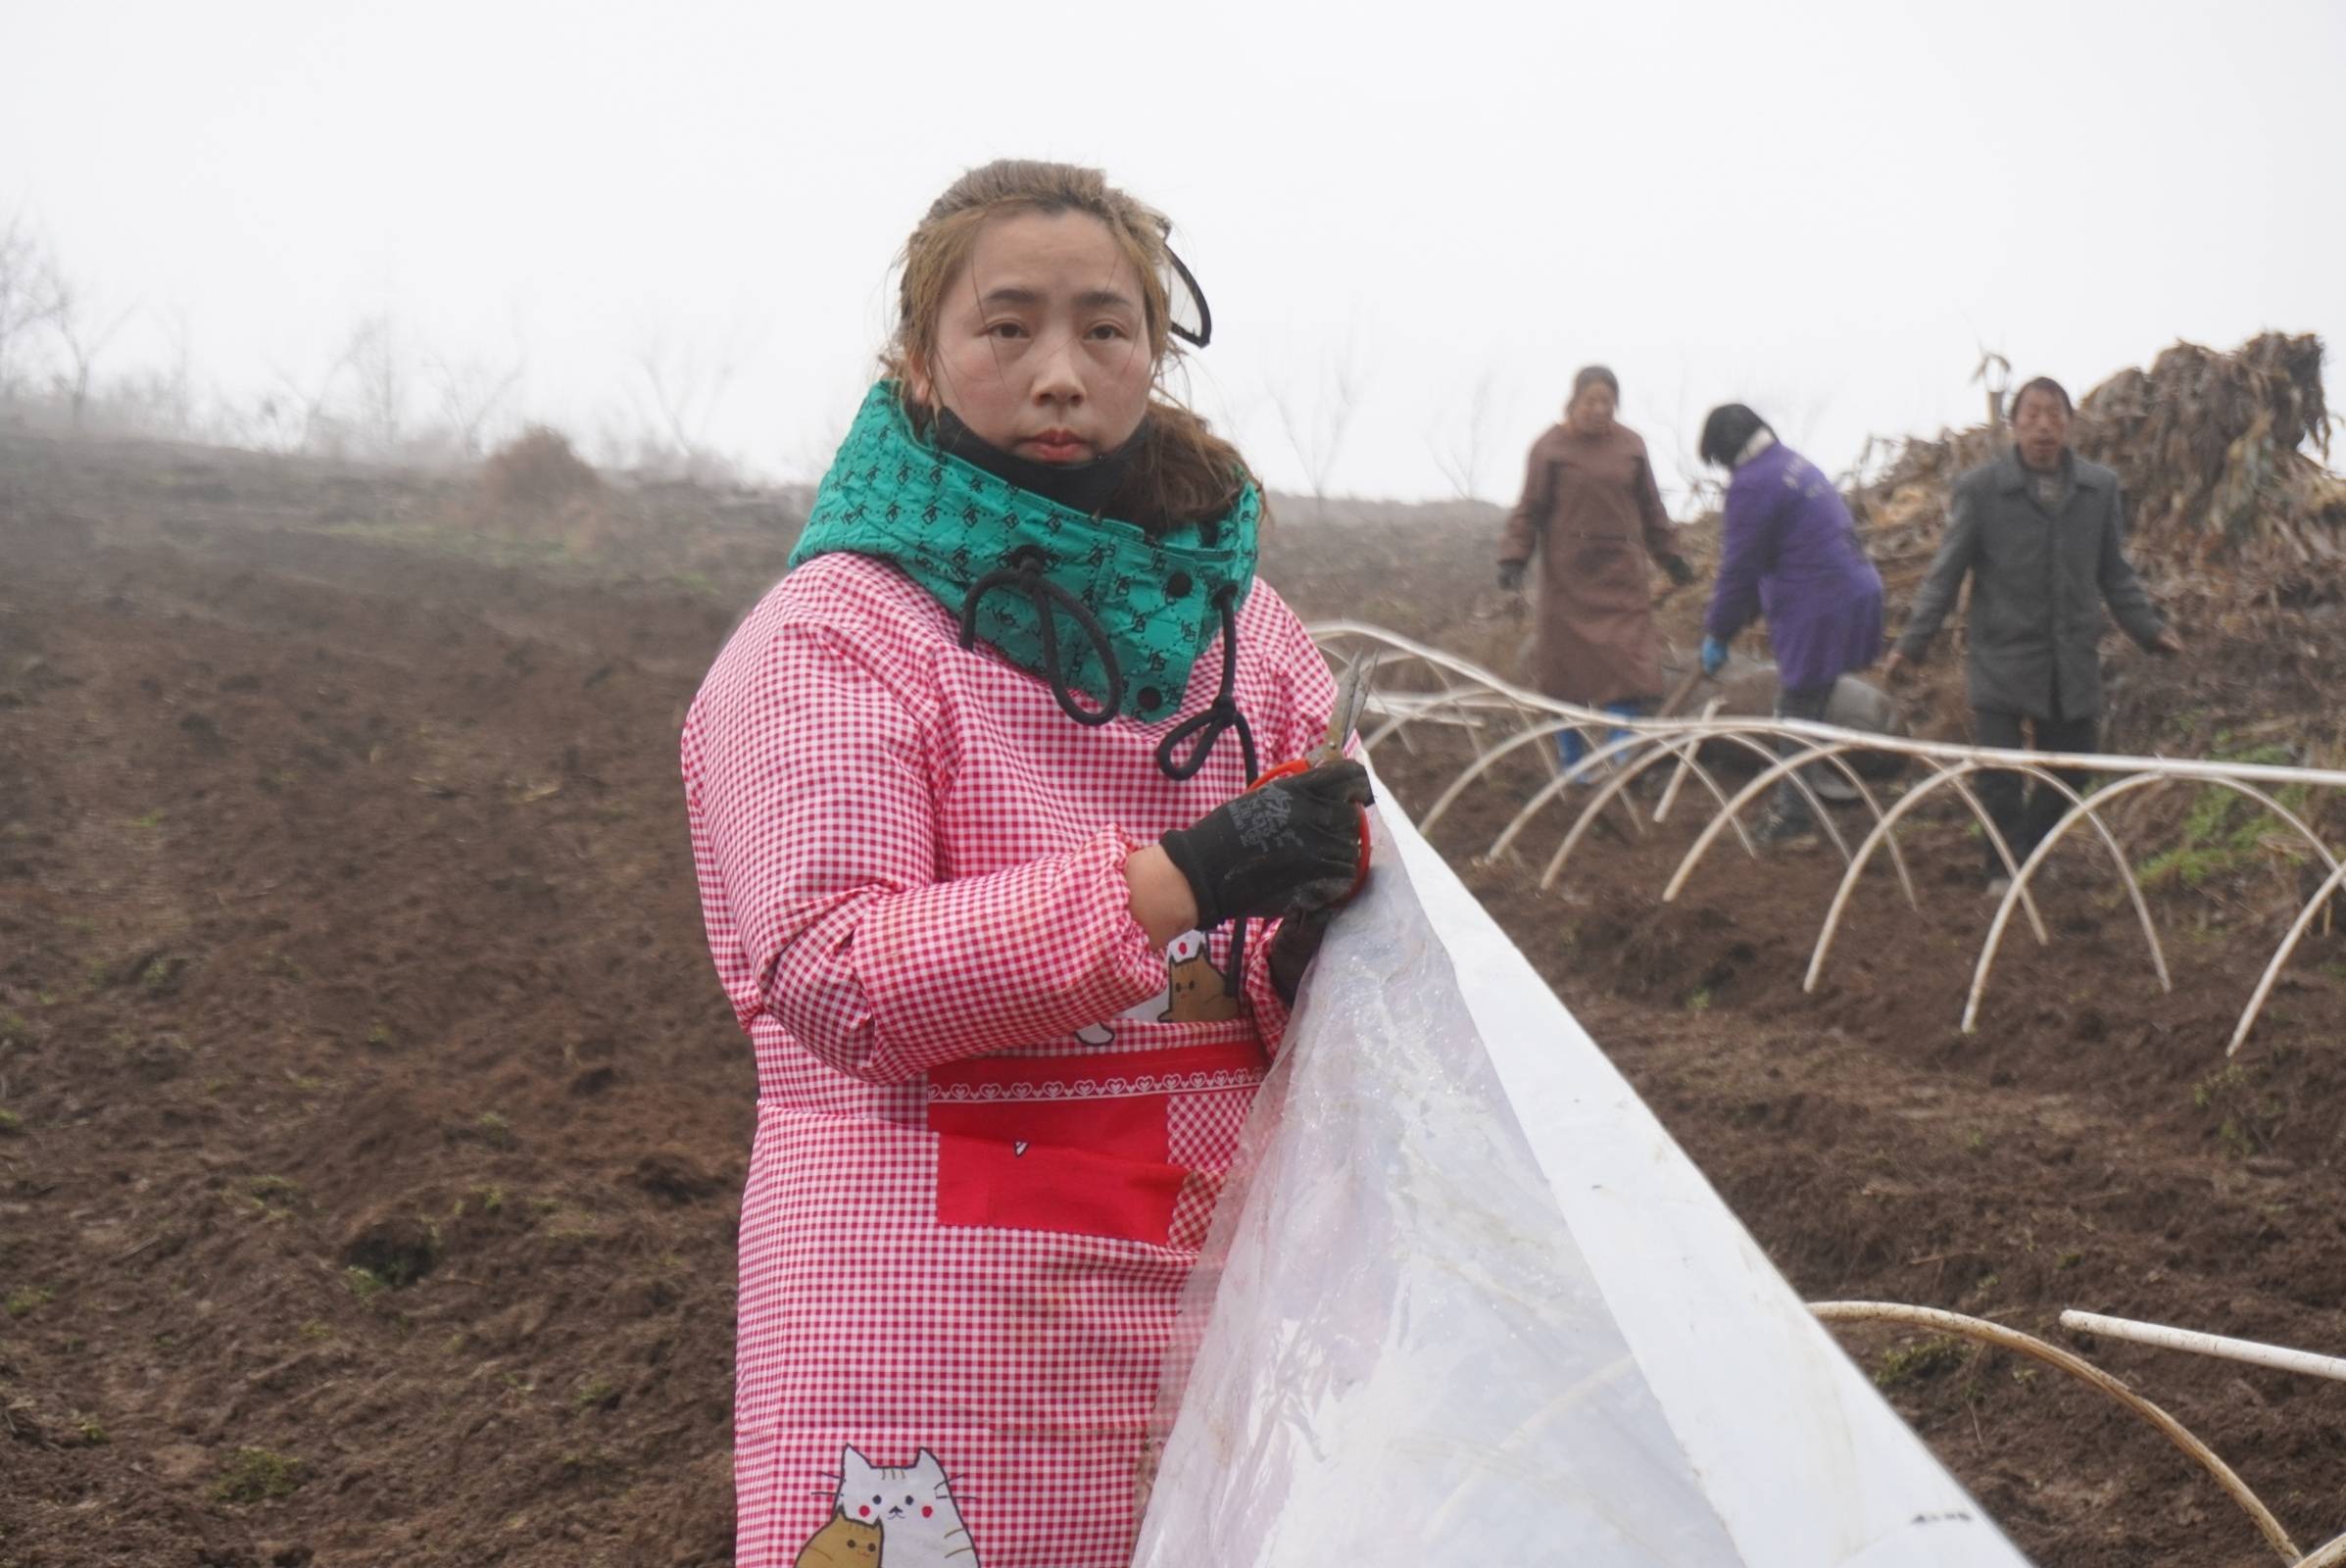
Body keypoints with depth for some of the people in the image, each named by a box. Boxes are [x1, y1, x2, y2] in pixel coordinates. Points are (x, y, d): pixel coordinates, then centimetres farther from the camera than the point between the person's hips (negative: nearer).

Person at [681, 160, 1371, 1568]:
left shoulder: (1233, 612, 10)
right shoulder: (829, 637, -7)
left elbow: (1339, 901, 14)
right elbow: (832, 975, -18)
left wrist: (1298, 950, -12)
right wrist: (1177, 880, -25)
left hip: (1202, 1278, 5)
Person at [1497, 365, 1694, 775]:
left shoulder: (1630, 445, 8)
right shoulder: (1550, 448, -3)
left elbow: (1650, 508, 17)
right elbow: (1529, 510, -1)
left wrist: (1669, 556, 20)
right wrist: (1513, 557, -11)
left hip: (1623, 575, 3)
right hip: (1568, 577, -3)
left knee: (1629, 664, -4)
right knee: (1568, 666, 3)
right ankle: (1574, 765, 14)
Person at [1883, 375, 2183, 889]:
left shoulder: (2101, 488, 6)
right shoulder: (1979, 488, -4)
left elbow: (2115, 574, 14)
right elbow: (1946, 573, -2)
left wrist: (2149, 629, 5)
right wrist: (1912, 643, -10)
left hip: (2074, 664, 3)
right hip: (2002, 658, -3)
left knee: (2068, 769, 9)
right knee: (1998, 777, -8)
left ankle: (2031, 853, 30)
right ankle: (2005, 871, 8)